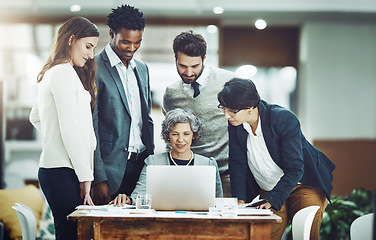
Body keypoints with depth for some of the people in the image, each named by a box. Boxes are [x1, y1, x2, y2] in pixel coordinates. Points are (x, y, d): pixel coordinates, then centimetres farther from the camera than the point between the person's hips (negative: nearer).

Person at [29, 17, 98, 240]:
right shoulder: (64, 73, -11)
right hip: (64, 171, -10)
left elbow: (35, 117, 29)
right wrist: (85, 175, -12)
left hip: (52, 169, 10)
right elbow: (69, 128, -15)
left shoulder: (51, 73, 19)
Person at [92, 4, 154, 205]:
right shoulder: (94, 69, -7)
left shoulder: (142, 69, 15)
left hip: (142, 165, 6)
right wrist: (98, 179, -15)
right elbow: (90, 127, -11)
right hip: (111, 170, -6)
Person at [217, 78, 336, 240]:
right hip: (267, 191, 5)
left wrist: (272, 200, -33)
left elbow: (294, 169, -26)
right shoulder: (235, 125, -9)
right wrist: (240, 200, -14)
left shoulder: (285, 119, -25)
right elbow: (237, 164, -2)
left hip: (305, 184, -4)